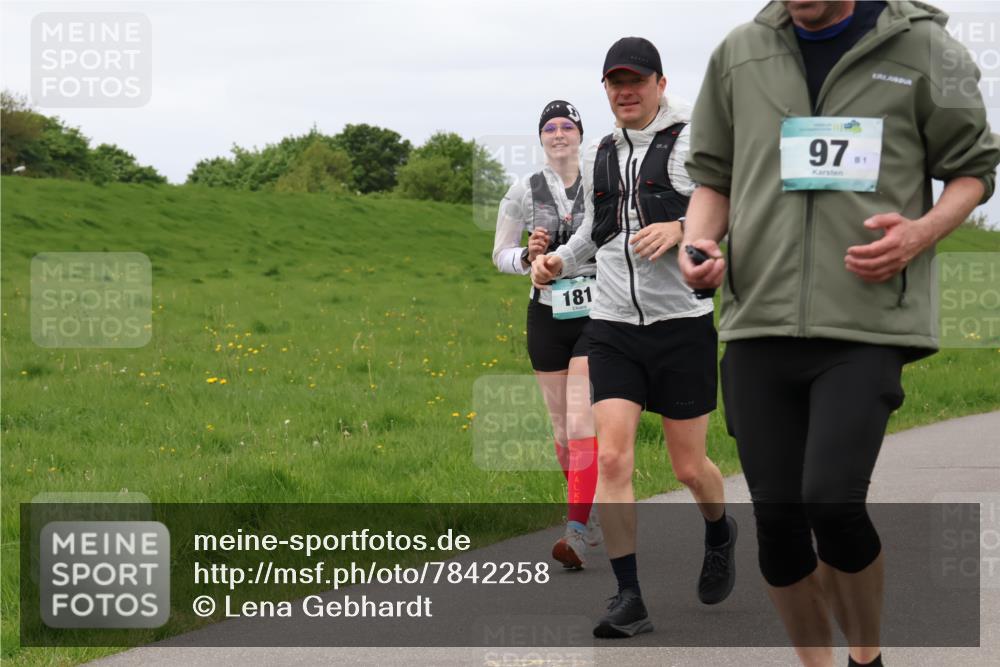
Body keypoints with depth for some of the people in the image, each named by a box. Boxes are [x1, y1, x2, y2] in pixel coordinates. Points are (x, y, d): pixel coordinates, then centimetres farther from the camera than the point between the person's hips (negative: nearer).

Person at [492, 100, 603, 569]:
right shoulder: (524, 192, 2)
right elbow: (501, 255, 7)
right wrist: (528, 256, -13)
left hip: (595, 317, -2)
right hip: (547, 317, 3)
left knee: (580, 424, -15)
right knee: (563, 428, 9)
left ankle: (576, 533, -18)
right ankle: (591, 517, 29)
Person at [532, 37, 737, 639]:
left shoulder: (694, 139, -4)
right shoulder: (599, 156, 13)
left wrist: (681, 228, -22)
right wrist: (559, 260, 14)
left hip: (683, 324, -4)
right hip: (612, 325, 4)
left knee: (689, 467, 5)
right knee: (612, 458, -11)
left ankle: (720, 533, 40)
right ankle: (629, 600, -6)